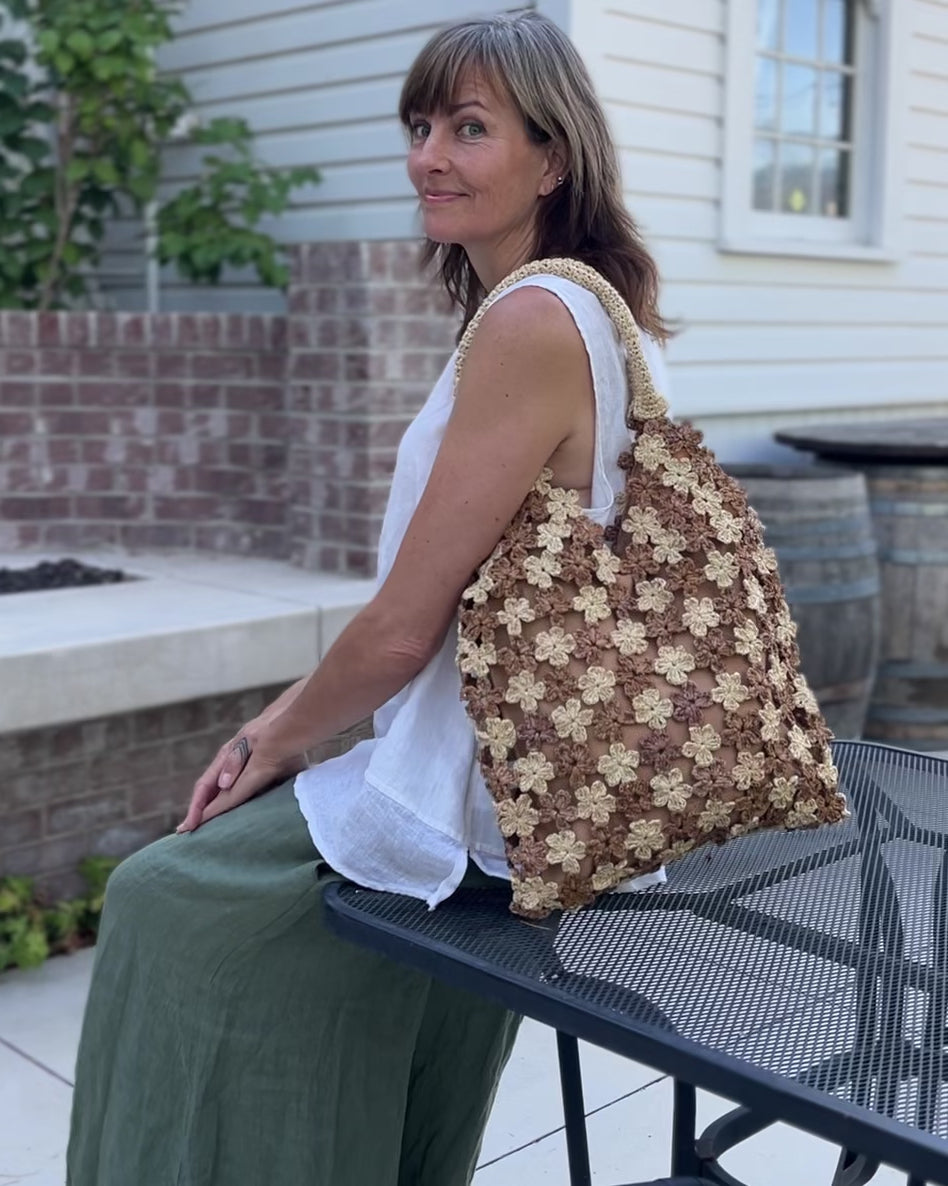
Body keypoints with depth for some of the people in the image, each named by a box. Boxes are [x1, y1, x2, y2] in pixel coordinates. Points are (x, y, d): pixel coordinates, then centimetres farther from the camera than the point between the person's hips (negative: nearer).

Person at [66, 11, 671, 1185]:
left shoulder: (531, 319, -22)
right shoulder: (585, 307, 9)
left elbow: (403, 628, -20)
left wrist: (279, 743, -2)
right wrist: (285, 723, 10)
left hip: (480, 801, -9)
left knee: (160, 904, 6)